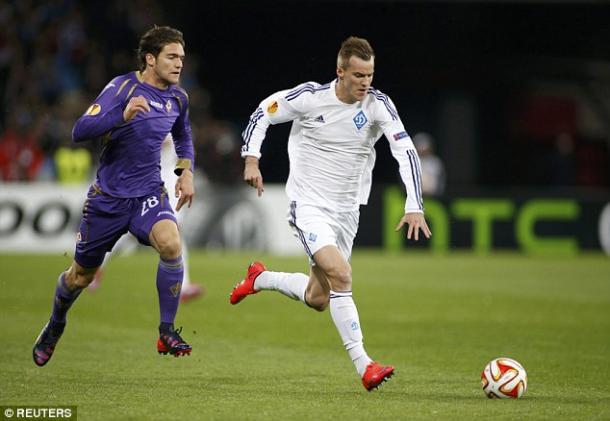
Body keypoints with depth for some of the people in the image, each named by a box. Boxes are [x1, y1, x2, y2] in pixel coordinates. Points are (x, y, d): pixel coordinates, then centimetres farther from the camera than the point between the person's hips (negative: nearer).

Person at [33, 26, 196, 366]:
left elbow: (183, 136, 27)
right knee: (82, 274, 10)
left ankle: (167, 332, -18)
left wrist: (187, 171, 11)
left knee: (170, 242, -29)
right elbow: (80, 131, -23)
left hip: (148, 194, 3)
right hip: (108, 196, -3)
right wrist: (122, 115, -37)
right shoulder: (122, 87, -13)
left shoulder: (178, 98, 5)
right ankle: (55, 325, 41)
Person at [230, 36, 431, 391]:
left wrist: (414, 207, -27)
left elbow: (407, 152, -16)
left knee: (318, 300, 11)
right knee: (340, 274, -25)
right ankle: (364, 365, -22)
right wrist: (251, 159, -10)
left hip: (347, 211, 5)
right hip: (309, 205, -4)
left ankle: (261, 279, 40)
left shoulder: (378, 105, -10)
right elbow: (263, 112, 1)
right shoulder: (310, 97, -14)